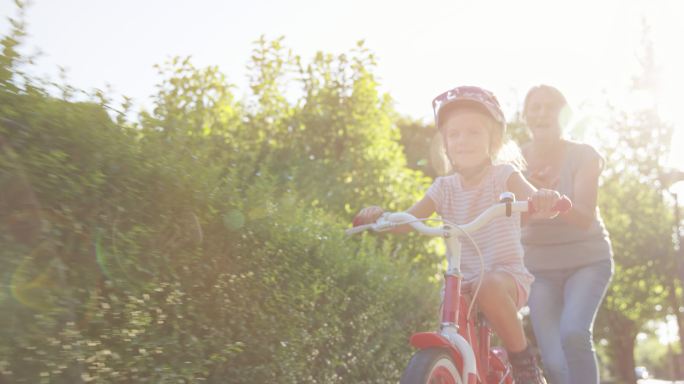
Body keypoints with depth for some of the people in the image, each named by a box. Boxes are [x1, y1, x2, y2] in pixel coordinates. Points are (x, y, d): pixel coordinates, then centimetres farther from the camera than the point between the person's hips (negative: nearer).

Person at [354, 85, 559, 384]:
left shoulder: (503, 176, -5)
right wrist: (378, 215, -22)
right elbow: (405, 221, -1)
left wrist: (544, 198, -49)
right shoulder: (444, 187, 4)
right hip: (462, 282, 4)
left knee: (489, 287, -37)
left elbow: (531, 198, -24)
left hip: (505, 275, -4)